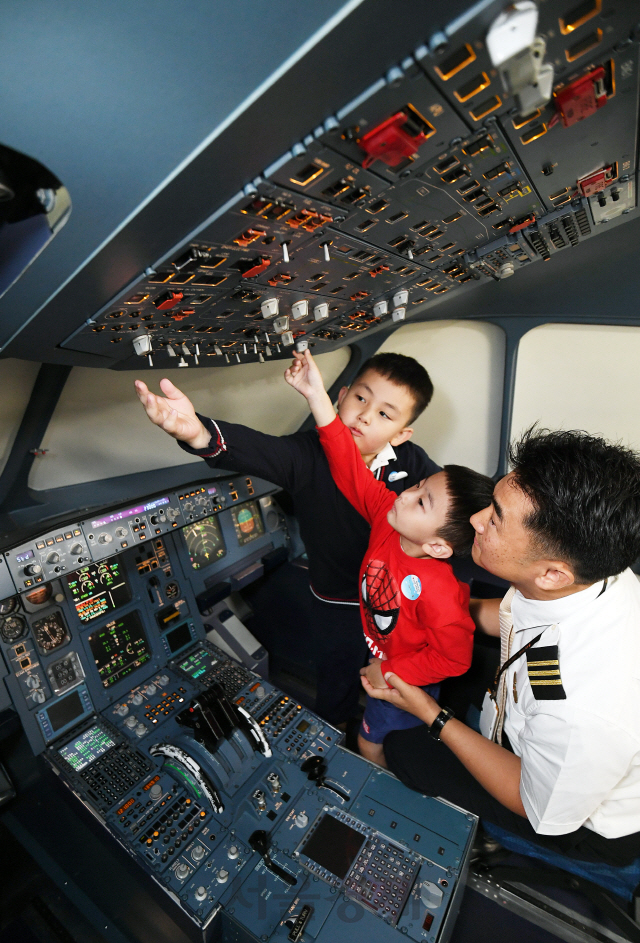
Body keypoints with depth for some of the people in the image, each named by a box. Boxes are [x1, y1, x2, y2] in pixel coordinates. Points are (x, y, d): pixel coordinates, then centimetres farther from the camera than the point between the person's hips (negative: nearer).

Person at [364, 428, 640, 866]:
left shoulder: (580, 713, -46)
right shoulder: (593, 568, -26)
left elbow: (541, 809, -22)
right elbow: (512, 615, -3)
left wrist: (431, 716, -19)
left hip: (586, 824, -5)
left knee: (403, 748, 5)